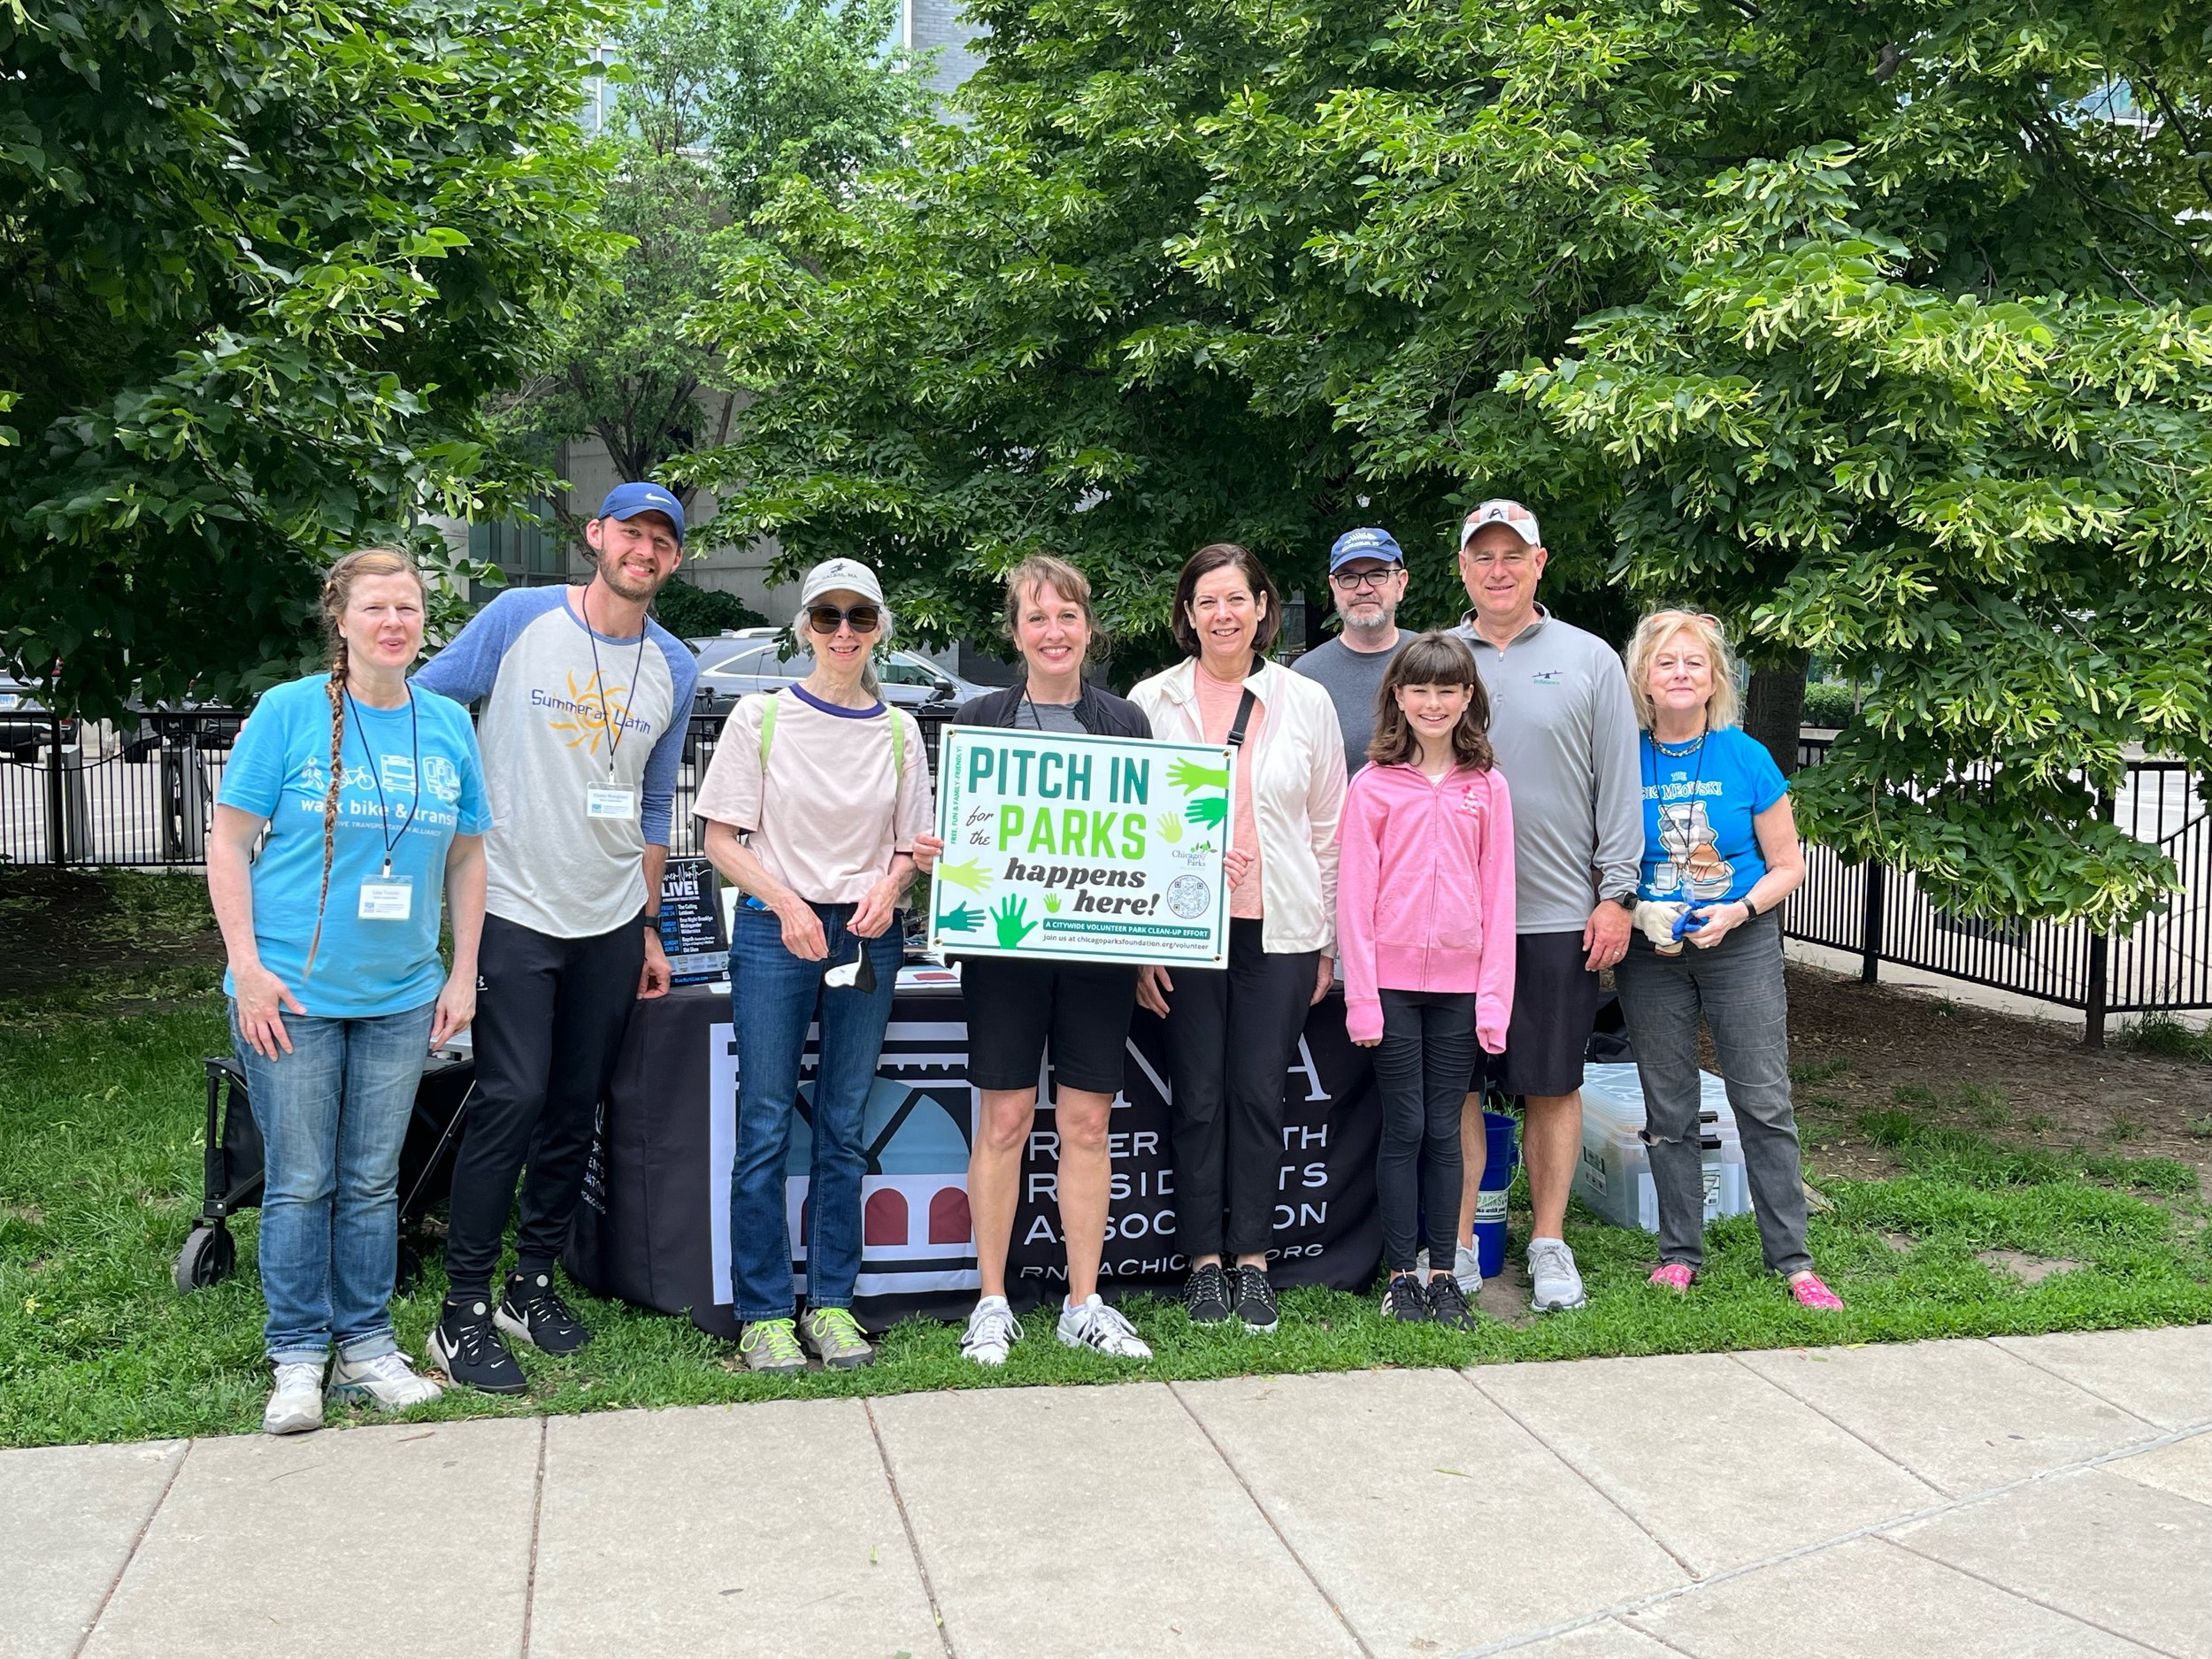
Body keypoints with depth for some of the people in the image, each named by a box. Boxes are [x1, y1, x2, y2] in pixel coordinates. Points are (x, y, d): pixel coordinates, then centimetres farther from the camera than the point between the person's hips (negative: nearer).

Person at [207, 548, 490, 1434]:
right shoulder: (289, 712, -6)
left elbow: (466, 858, 13)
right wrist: (248, 967, -11)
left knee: (372, 1183, 11)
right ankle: (298, 1360, 17)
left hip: (401, 996, 3)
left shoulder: (449, 724, 5)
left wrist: (463, 975, 7)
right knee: (299, 1183, 3)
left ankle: (366, 1346, 24)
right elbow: (229, 842, -4)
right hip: (292, 992, -3)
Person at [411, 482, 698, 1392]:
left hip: (612, 923, 5)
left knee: (575, 1111, 9)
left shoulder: (674, 668, 8)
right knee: (512, 1098, -11)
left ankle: (533, 1284, 23)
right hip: (515, 908, -4)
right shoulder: (519, 619, -4)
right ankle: (462, 1312, -2)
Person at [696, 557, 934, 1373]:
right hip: (774, 932, -2)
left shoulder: (898, 730, 8)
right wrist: (787, 904, -14)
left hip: (867, 938, 3)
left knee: (845, 1129, 7)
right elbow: (722, 839, -1)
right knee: (765, 1128, -2)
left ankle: (831, 1304, 17)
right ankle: (763, 1313, 7)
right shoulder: (763, 716, 0)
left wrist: (889, 887, -8)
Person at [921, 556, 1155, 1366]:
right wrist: (928, 851, -15)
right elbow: (951, 828, 6)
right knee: (1004, 1121, 2)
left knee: (1087, 1124, 6)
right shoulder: (979, 718, 4)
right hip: (1005, 940, -1)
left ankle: (1084, 1306, 16)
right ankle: (991, 1306, 14)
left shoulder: (1126, 723, 8)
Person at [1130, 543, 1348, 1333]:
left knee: (1258, 1096, 2)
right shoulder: (1152, 701, 3)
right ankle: (1204, 1264, 15)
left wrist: (1328, 941, 7)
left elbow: (1329, 828, 9)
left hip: (1279, 932, 1)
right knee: (1197, 1097, 3)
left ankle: (1252, 1262, 14)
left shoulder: (1307, 702, 6)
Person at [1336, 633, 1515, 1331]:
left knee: (1444, 1130, 8)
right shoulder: (1373, 785, 0)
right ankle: (1401, 1273, 12)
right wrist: (1361, 995, -7)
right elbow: (1355, 894, -2)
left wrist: (1495, 996, 0)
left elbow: (1498, 894, 5)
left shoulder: (1487, 787, 6)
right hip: (1393, 980, -2)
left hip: (1459, 983, 2)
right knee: (1404, 1127, 3)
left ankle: (1444, 1272, 16)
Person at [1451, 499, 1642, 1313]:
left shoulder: (1589, 660, 4)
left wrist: (1617, 894, -3)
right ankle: (1458, 1243, 16)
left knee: (1553, 1085, 6)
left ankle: (1549, 1244, 18)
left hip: (1558, 913, -1)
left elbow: (1620, 784, 3)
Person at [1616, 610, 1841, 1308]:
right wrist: (1637, 912, -12)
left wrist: (1736, 912, -16)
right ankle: (1679, 1253, 20)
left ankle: (1791, 1258, 6)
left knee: (1765, 1101, -2)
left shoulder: (1746, 758, -5)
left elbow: (1788, 866, 0)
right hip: (1651, 953, 1)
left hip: (1741, 945, -1)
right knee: (1668, 1107, 8)